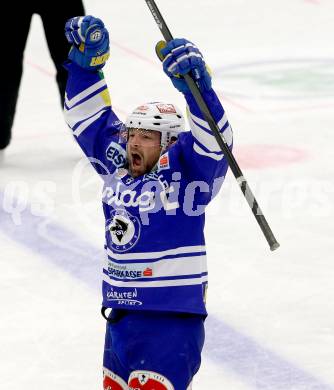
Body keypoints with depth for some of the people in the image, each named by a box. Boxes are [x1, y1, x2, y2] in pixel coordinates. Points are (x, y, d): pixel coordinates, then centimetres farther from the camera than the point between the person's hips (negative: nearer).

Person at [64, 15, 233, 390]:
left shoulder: (185, 168, -9)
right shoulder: (117, 164, 7)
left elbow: (213, 140, -27)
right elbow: (87, 116, 16)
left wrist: (196, 85, -39)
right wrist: (86, 61, 7)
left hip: (172, 319, -8)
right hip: (121, 315, 8)